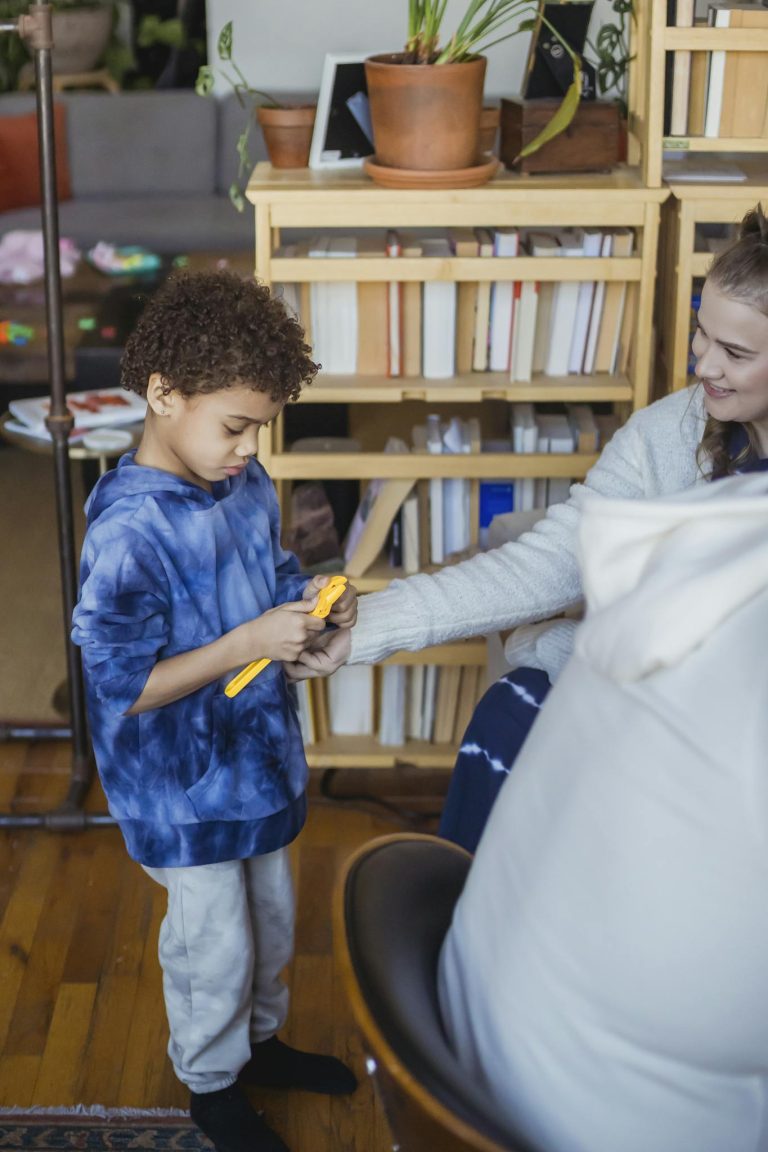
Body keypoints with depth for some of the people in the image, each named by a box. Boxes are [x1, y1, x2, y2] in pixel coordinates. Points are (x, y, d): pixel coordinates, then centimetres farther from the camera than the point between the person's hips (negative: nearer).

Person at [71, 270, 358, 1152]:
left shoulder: (246, 487, -4)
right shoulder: (126, 532, -28)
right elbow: (124, 687, -27)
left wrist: (315, 604, -10)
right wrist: (248, 642, -31)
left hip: (256, 759, 7)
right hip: (182, 791, -7)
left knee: (271, 919, 24)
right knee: (213, 946, 11)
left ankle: (259, 1040, 49)